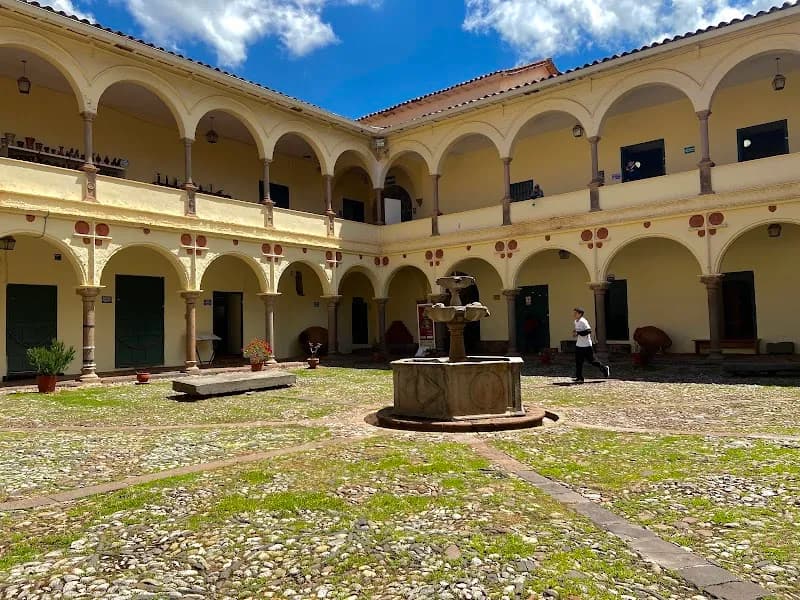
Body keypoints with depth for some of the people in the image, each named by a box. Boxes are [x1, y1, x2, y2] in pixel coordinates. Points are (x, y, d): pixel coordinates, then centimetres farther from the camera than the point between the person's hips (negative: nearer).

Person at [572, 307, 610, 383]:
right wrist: (575, 333, 5)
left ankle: (605, 368, 23)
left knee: (591, 360, 2)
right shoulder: (576, 322, 10)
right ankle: (579, 378, 7)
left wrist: (578, 333, -26)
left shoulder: (583, 322, -19)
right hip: (579, 345, 8)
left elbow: (588, 331, -26)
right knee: (578, 362, 4)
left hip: (586, 345, -8)